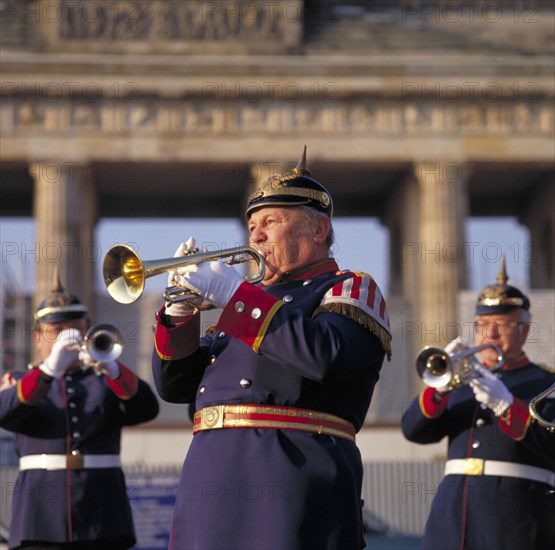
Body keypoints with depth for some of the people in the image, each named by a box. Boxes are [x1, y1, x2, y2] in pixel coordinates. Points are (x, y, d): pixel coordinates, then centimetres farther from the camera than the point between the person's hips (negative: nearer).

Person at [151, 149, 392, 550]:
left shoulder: (352, 289, 6)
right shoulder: (254, 299, 26)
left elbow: (328, 355, -17)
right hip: (212, 481, 7)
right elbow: (174, 385, 21)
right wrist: (180, 310, 3)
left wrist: (235, 294, -13)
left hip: (293, 481, -6)